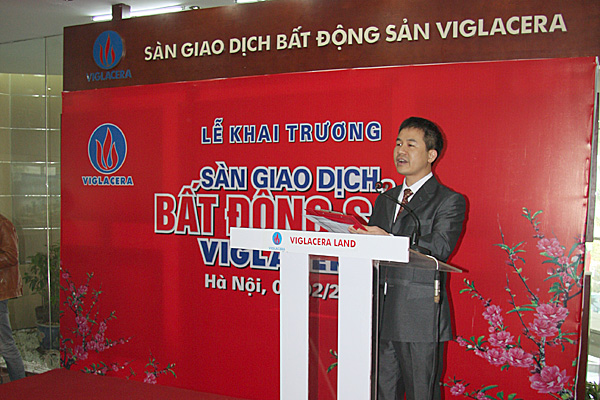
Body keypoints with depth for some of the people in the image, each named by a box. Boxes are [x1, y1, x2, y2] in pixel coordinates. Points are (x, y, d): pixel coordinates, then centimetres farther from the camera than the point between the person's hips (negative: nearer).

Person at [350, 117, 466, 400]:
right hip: (382, 314, 6)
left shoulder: (449, 201, -1)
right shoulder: (385, 199, 19)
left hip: (421, 318, -5)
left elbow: (439, 248, -16)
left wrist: (388, 239, -24)